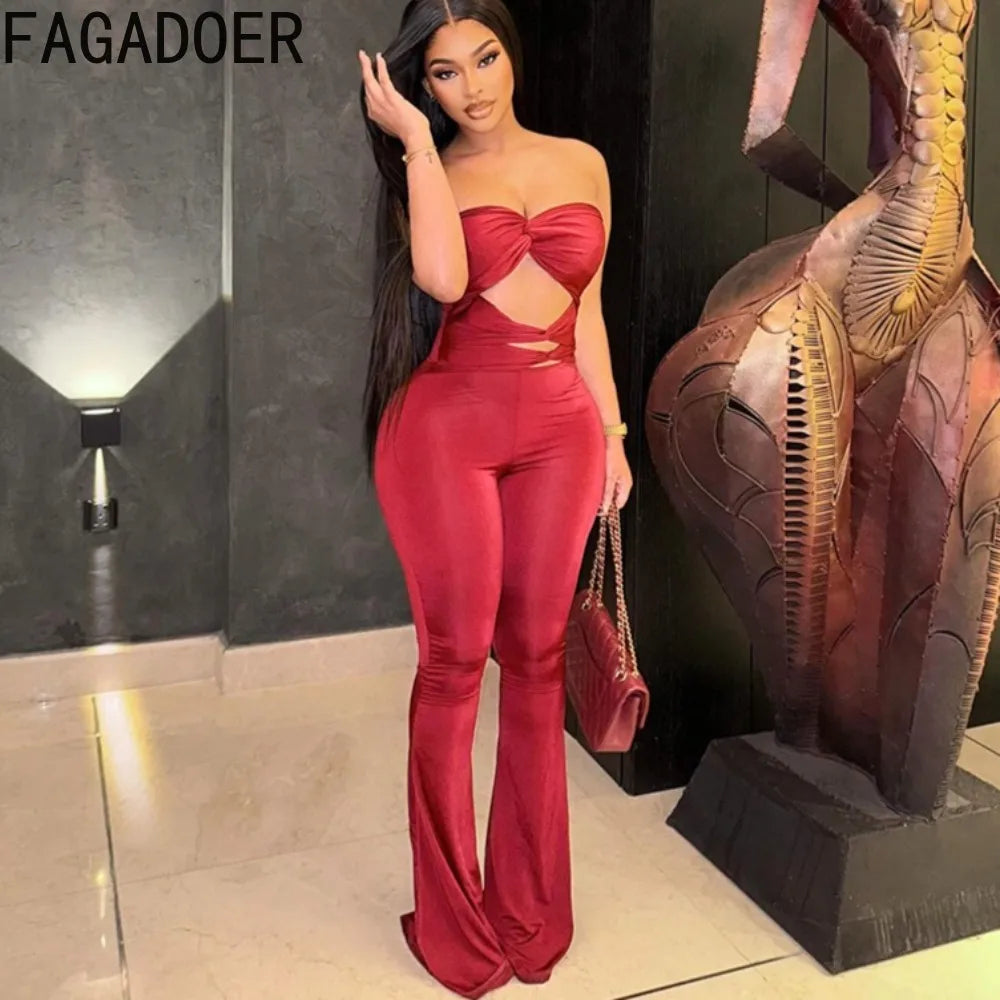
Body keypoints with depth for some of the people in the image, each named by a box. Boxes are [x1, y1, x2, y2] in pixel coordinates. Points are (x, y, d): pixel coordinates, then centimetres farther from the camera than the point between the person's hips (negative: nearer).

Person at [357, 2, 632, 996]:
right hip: (445, 423, -2)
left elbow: (585, 309, 16)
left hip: (558, 425, 3)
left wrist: (611, 430, 13)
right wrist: (417, 138, -8)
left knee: (536, 655, 7)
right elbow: (443, 278, -17)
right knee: (454, 659, 0)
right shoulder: (426, 173, 5)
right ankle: (452, 915, 16)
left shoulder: (583, 163, 14)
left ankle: (530, 902, 22)